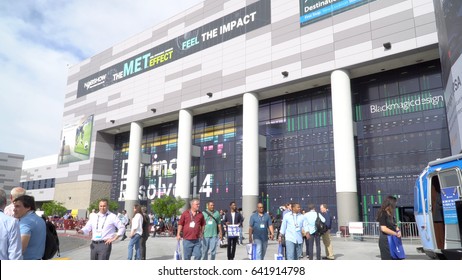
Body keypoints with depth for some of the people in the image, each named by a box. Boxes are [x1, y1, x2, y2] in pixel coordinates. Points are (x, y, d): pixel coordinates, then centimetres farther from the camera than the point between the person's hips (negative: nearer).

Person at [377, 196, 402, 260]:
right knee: (388, 259, -5)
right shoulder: (383, 214, -13)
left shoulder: (391, 214, 14)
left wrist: (398, 231, -2)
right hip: (385, 240, -9)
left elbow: (394, 225, 19)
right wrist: (396, 233, -12)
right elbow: (383, 229, -19)